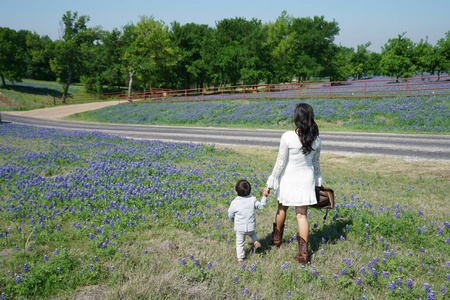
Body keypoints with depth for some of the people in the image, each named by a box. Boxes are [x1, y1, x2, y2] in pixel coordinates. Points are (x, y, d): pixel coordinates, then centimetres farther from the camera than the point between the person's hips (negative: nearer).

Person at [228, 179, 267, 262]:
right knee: (252, 233, 35)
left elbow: (230, 214, -2)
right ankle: (256, 242, 12)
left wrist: (233, 220, 19)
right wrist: (264, 197, 16)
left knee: (240, 243, 12)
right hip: (251, 226, 3)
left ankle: (240, 258, 16)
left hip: (239, 228, -3)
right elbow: (261, 206, 6)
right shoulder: (252, 200, -8)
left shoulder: (234, 203, -13)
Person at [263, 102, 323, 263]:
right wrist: (317, 182, 21)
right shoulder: (316, 138, -6)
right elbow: (316, 163, 6)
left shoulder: (288, 137, -20)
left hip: (289, 178, -3)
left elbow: (280, 163, -17)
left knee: (282, 208, 21)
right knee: (302, 215, 10)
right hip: (307, 179, 3)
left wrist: (269, 185, -8)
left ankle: (277, 238, 44)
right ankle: (303, 252, 7)